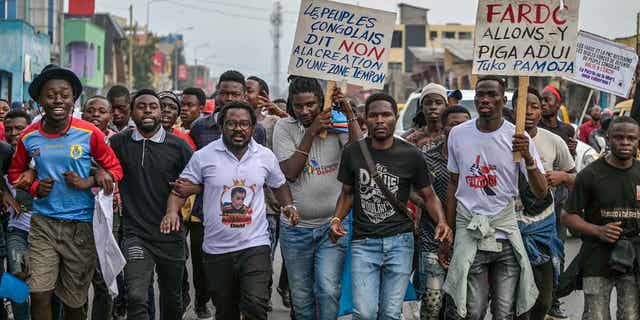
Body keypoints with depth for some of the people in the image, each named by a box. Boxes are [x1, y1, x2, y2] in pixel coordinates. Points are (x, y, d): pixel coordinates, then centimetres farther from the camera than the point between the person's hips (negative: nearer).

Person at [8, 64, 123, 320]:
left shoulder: (90, 134, -7)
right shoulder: (28, 138, -2)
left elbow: (115, 168, 2)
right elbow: (15, 173, 15)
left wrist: (89, 182, -15)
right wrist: (34, 188, -5)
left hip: (81, 224, -1)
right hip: (43, 222, 1)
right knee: (40, 296, -12)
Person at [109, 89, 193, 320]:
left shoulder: (178, 146, 1)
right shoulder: (119, 143, 1)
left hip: (170, 233, 2)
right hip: (135, 233, -1)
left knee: (172, 300, 15)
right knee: (136, 298, -19)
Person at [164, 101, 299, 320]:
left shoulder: (266, 156, 4)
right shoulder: (204, 156, -3)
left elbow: (279, 185, 20)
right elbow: (180, 189, 1)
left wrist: (288, 205, 2)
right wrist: (172, 211, -18)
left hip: (255, 246, 0)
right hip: (217, 250, 0)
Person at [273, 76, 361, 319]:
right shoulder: (284, 128, -4)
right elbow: (290, 172, -14)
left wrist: (349, 114, -20)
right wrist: (311, 132, -18)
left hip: (333, 225, -1)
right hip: (296, 228, 1)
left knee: (328, 290, -14)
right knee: (301, 297, 12)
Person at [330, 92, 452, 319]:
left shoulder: (411, 156, -1)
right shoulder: (352, 153, 3)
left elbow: (429, 196, 8)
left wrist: (441, 222, -11)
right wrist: (337, 219, -3)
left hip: (399, 241, 0)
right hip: (363, 242, 0)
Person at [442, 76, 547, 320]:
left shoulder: (518, 138, -4)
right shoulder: (458, 134, 3)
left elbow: (541, 193, -8)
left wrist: (528, 157, -25)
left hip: (506, 234, -1)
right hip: (469, 233, 1)